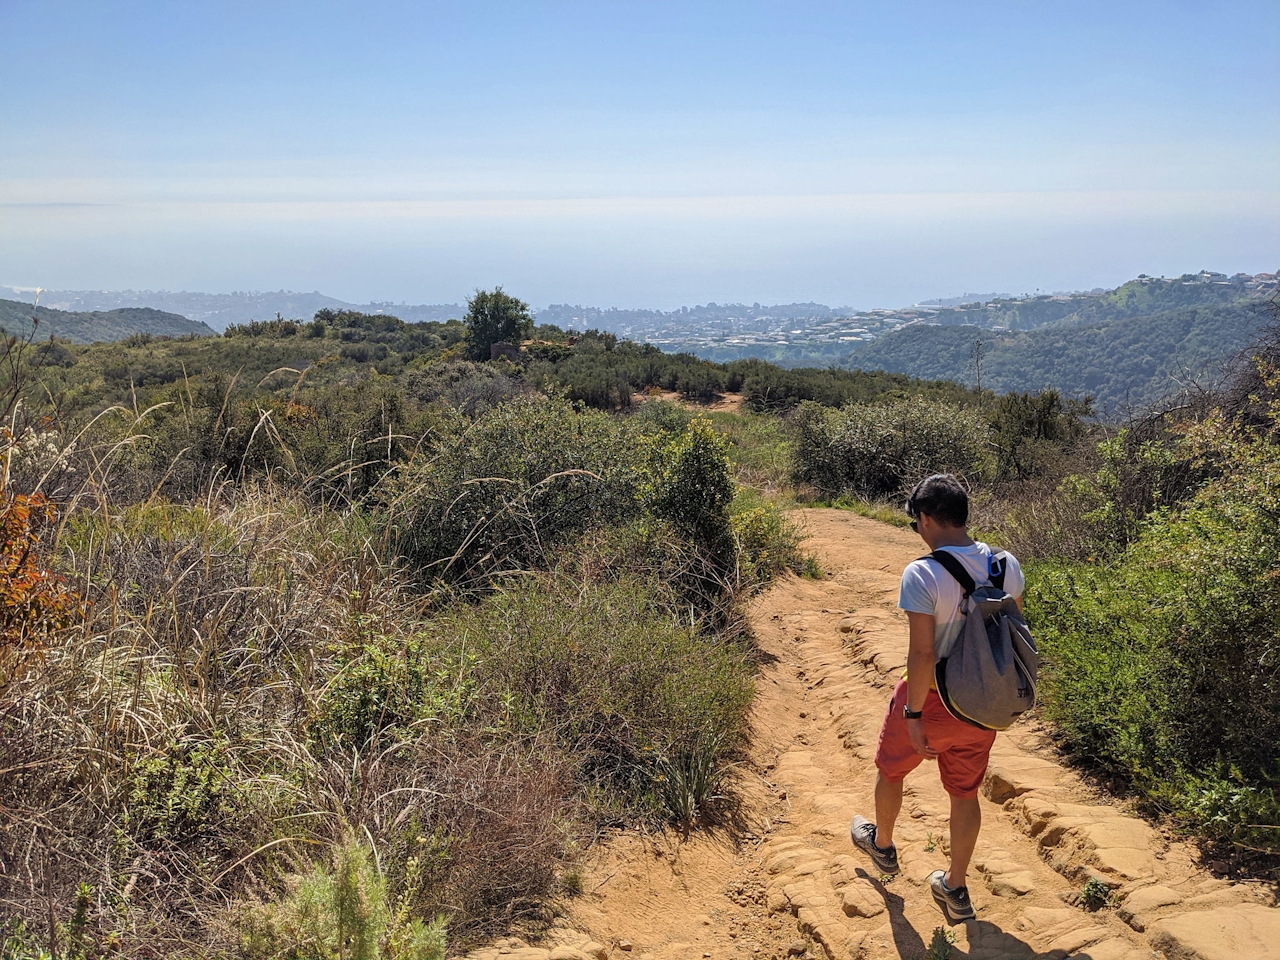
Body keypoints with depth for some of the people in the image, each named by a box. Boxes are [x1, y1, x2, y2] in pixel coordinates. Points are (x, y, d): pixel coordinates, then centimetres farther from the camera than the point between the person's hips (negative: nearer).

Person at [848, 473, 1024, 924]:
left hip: (931, 699, -4)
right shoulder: (1006, 566, -7)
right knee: (965, 792, 20)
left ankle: (882, 845, 48)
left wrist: (913, 715, -16)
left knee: (890, 770, 24)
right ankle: (955, 890, 33)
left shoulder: (921, 574, -26)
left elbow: (922, 653, -26)